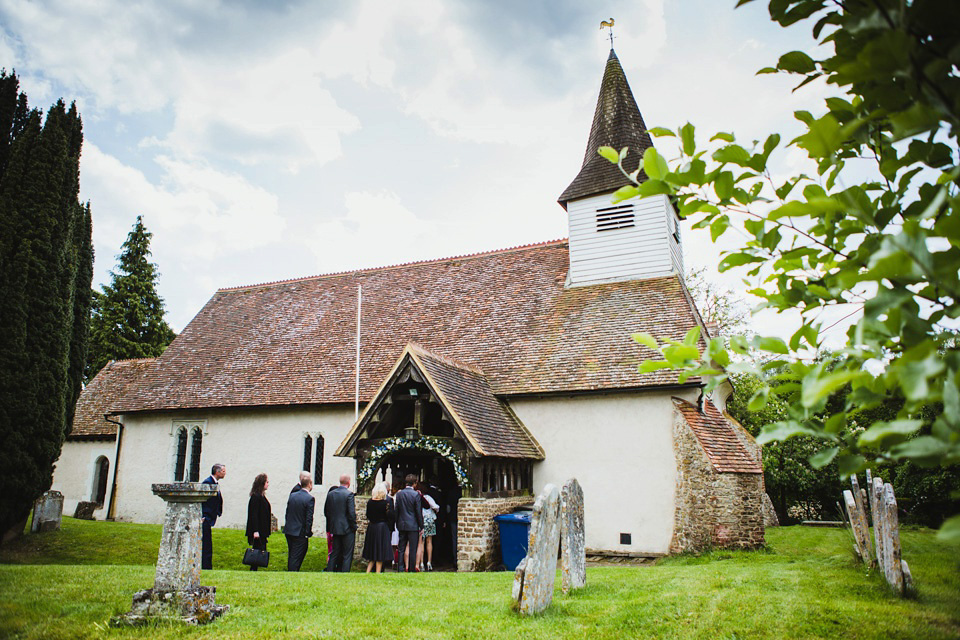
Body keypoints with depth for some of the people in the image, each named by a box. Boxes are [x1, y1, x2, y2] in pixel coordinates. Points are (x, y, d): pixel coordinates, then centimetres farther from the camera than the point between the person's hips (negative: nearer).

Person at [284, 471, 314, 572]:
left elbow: (287, 513, 9)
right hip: (300, 533, -6)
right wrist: (308, 534, -8)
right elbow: (309, 518, -16)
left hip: (289, 531, 6)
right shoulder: (310, 498, -15)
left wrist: (288, 526, 17)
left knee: (291, 556, 19)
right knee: (296, 558, 2)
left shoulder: (292, 495, 3)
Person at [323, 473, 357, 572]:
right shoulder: (349, 494, -15)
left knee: (335, 553, 16)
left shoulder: (330, 494, 2)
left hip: (334, 528, 6)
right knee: (347, 555, 4)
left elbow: (326, 512, 8)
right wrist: (354, 527, -5)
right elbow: (352, 513, -17)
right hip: (347, 529, -6)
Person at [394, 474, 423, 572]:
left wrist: (397, 523, 16)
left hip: (402, 524, 4)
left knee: (402, 548, 10)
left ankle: (402, 568, 11)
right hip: (413, 525, -4)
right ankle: (412, 568, 7)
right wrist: (421, 526, 0)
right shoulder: (416, 495, -11)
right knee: (412, 548, 3)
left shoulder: (399, 494, 2)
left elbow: (396, 510, 7)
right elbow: (419, 512, -8)